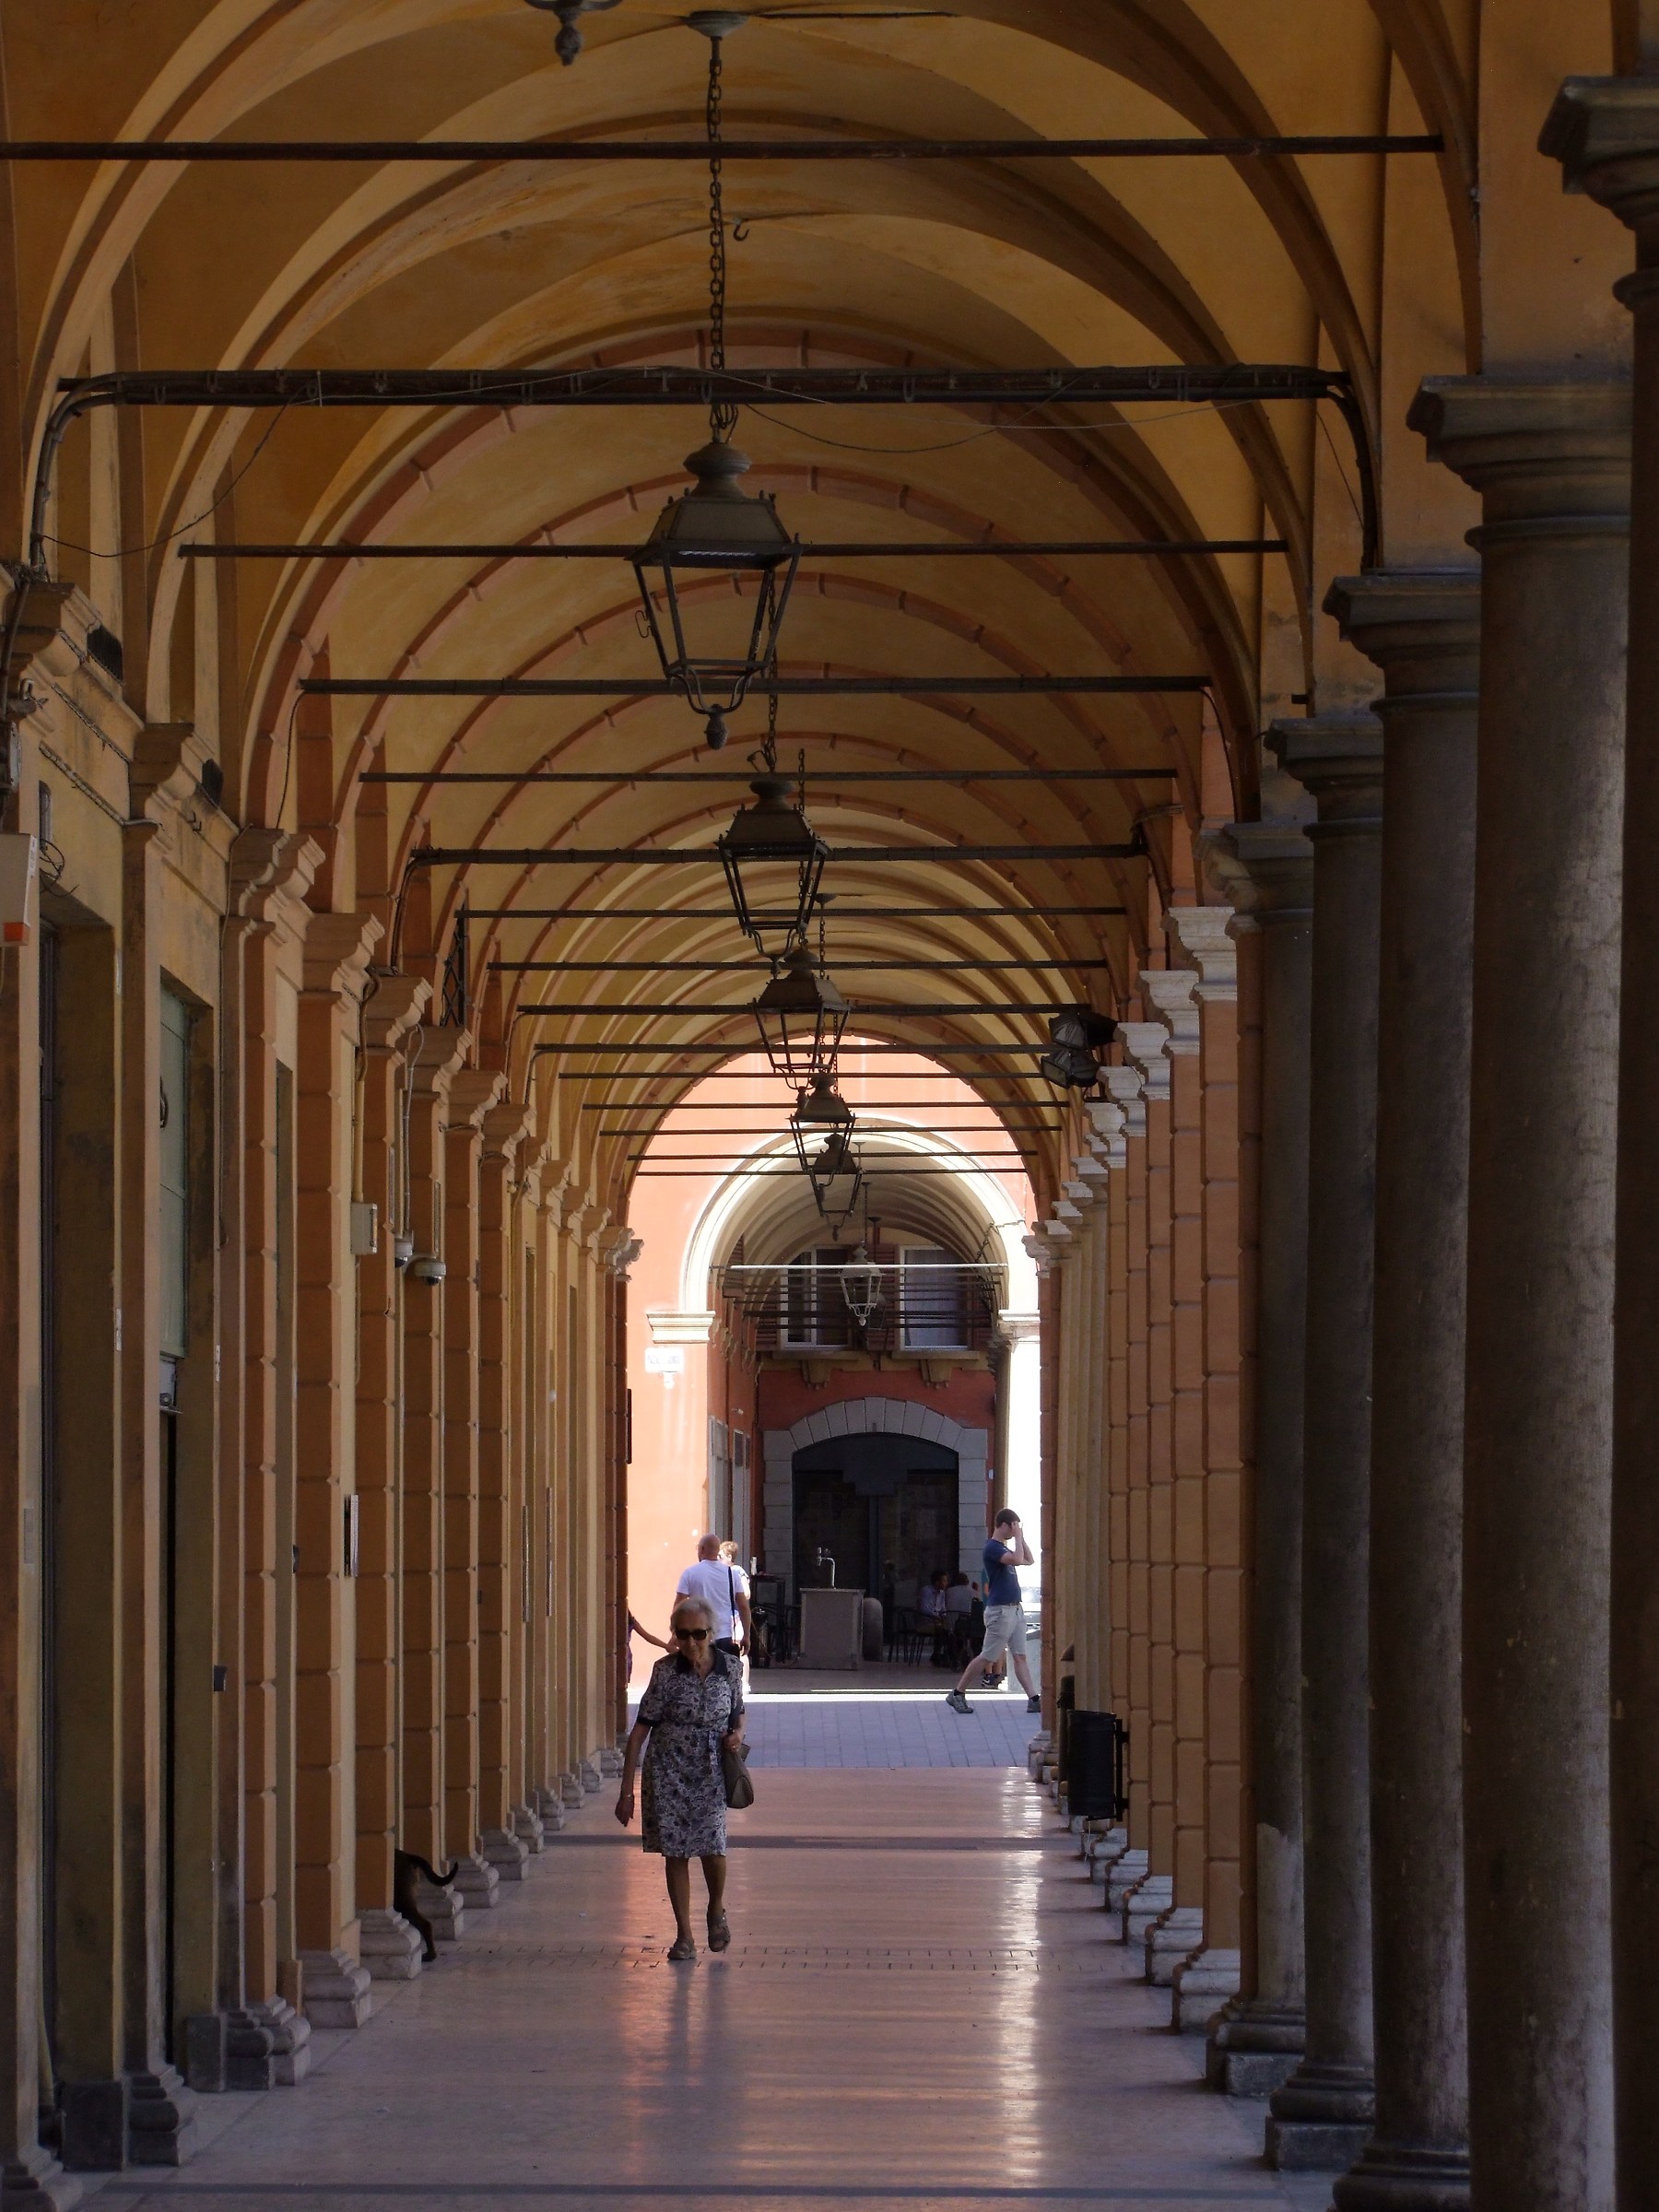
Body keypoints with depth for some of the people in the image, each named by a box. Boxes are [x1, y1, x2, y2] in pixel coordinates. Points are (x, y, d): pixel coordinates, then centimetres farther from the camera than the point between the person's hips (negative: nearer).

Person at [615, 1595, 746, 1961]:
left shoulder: (728, 1669, -2)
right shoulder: (666, 1671, -8)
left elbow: (737, 1714, 17)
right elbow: (641, 1729, -6)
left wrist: (737, 1734, -8)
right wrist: (626, 1790, -8)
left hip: (710, 1773, 1)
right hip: (668, 1773, -1)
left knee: (712, 1845, -12)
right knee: (675, 1851, 1)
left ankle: (716, 1908, 19)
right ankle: (684, 1935, 12)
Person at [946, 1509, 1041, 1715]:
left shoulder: (1003, 1547, 16)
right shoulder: (992, 1547, -13)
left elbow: (1028, 1560, 25)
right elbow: (1017, 1560, -27)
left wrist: (1021, 1538, 14)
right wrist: (1018, 1537, -14)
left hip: (1015, 1609, 9)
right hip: (1000, 1611, -9)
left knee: (1019, 1657, 4)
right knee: (987, 1657, -3)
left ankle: (1033, 1700, -2)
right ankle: (957, 1694, 6)